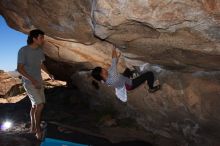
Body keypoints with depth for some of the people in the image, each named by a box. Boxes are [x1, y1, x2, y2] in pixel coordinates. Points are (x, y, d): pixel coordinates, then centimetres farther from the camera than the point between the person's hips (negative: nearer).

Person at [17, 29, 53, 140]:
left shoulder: (40, 51, 4)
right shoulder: (23, 50, -16)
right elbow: (20, 69, -17)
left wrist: (48, 73, 11)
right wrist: (32, 80, -23)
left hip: (39, 82, 7)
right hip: (29, 82, -7)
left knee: (35, 105, 12)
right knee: (40, 105, -14)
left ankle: (32, 128, 26)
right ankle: (38, 129, 4)